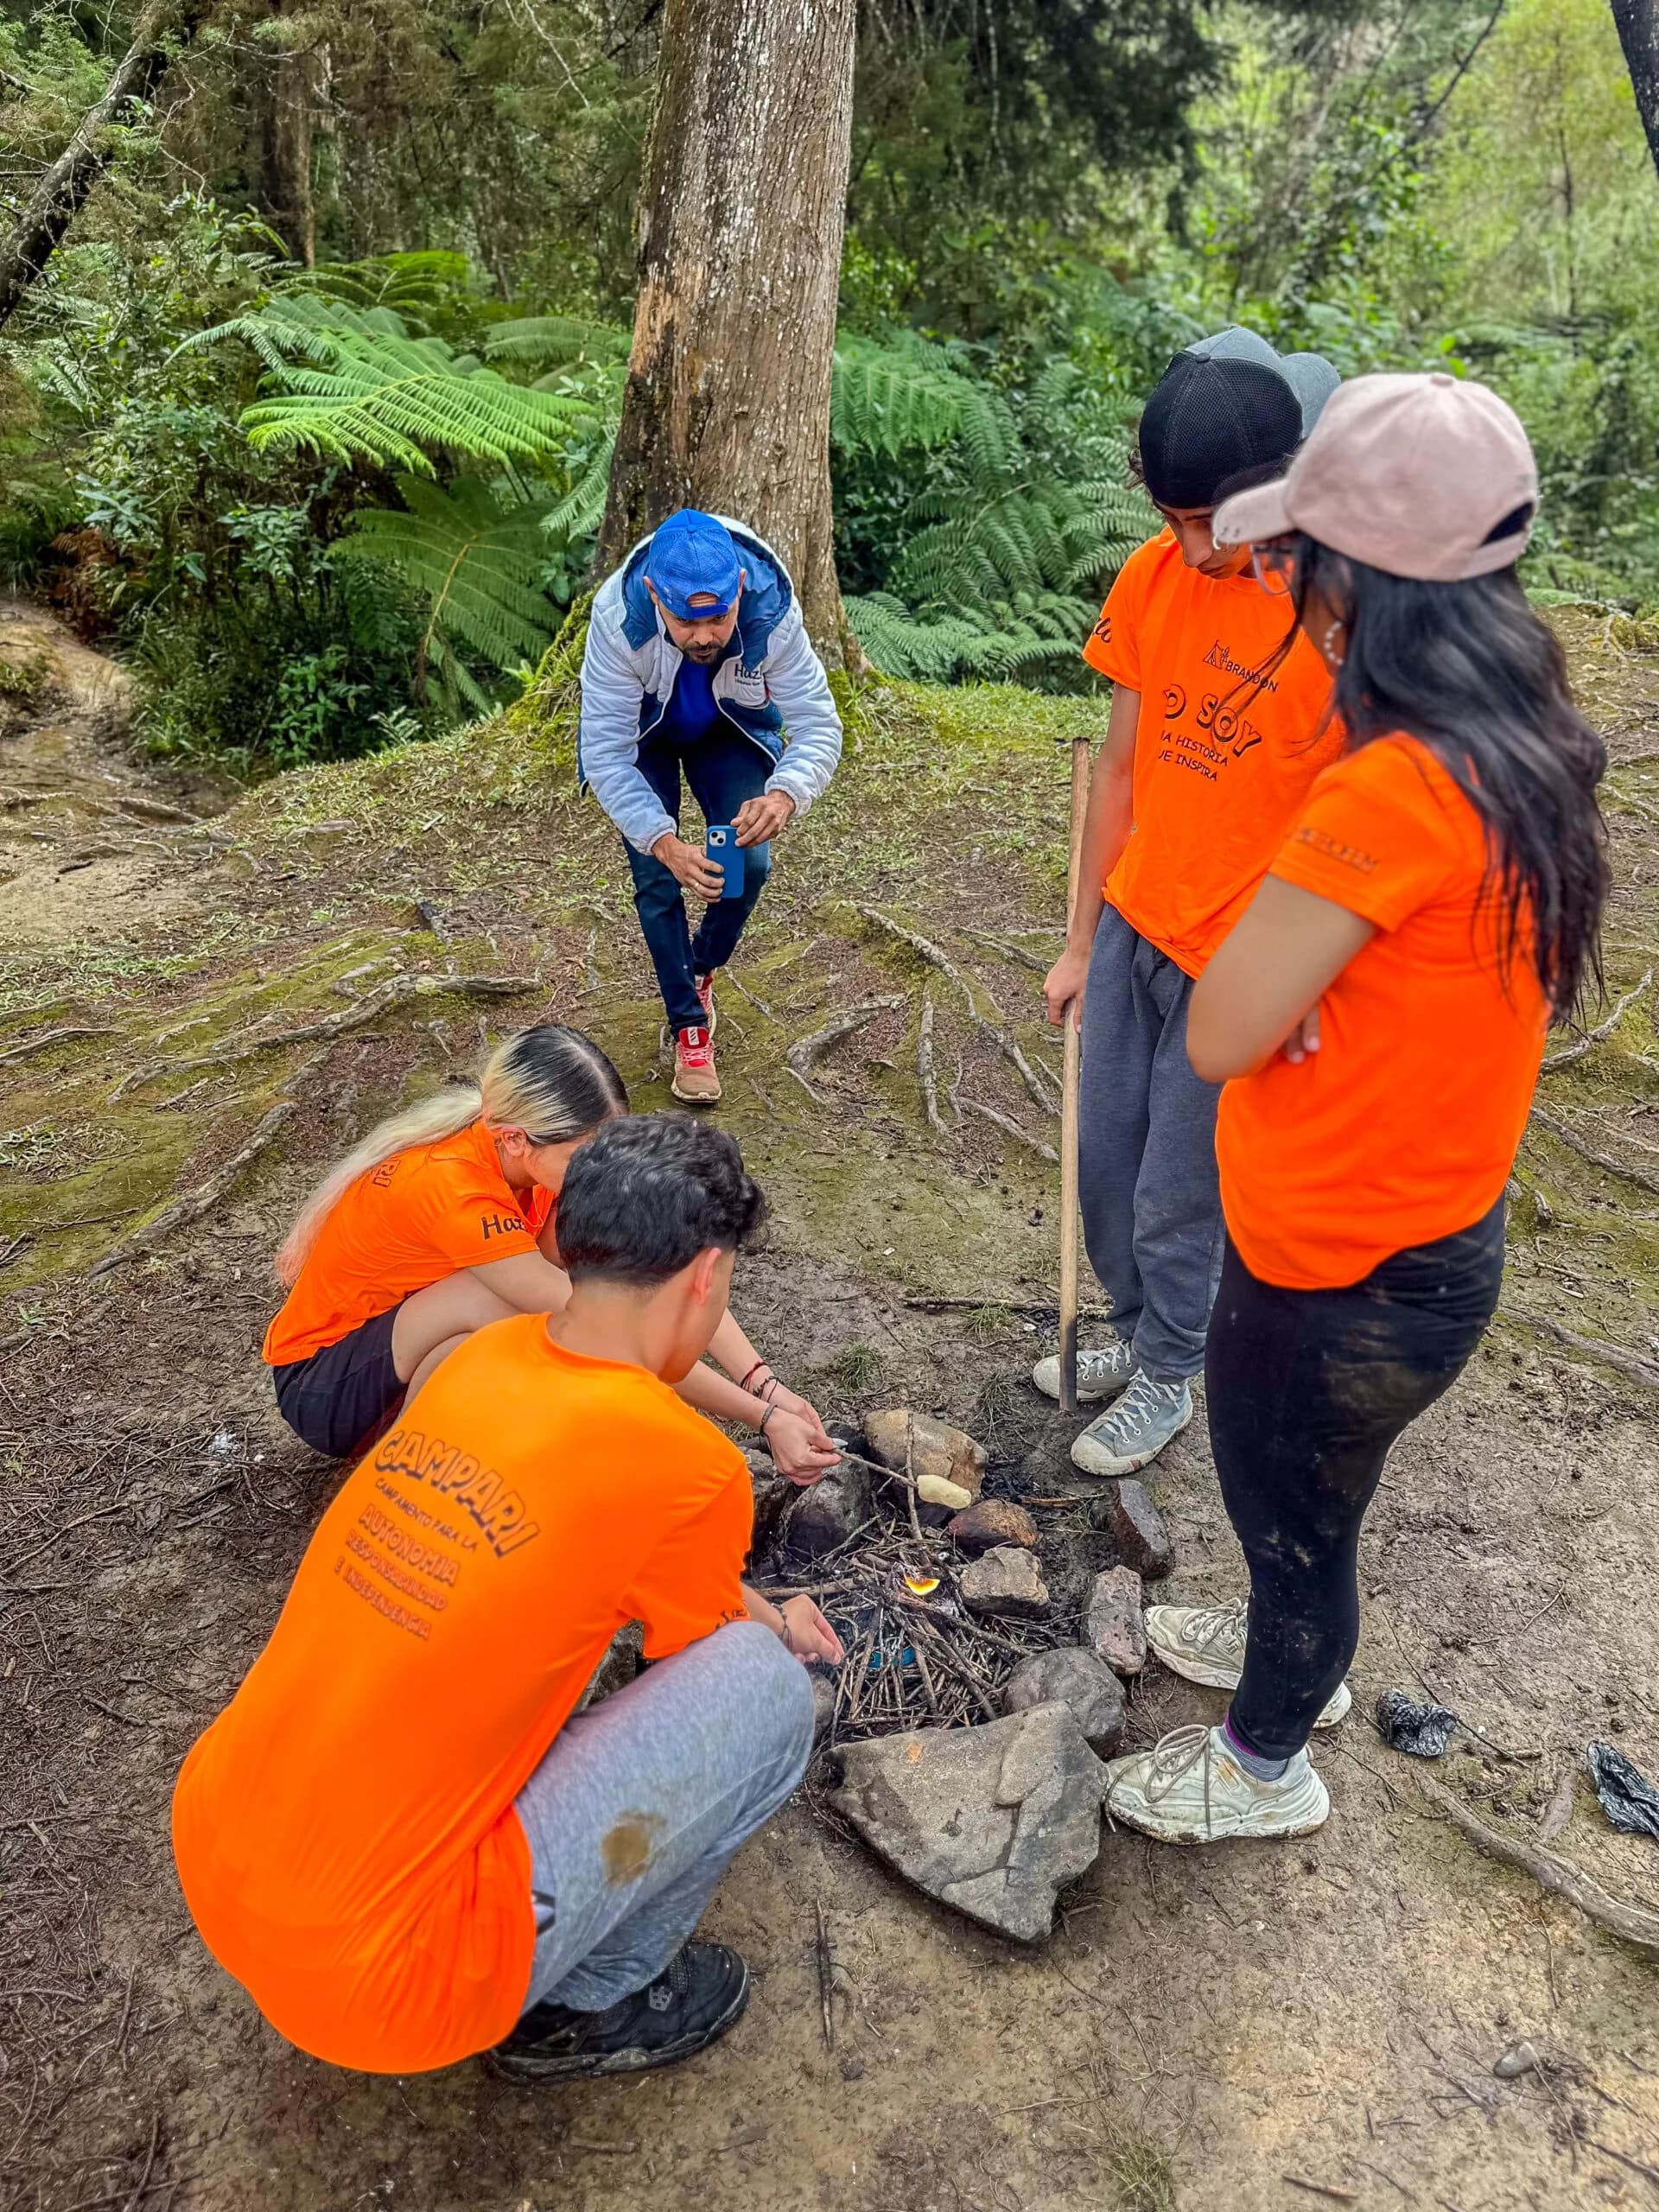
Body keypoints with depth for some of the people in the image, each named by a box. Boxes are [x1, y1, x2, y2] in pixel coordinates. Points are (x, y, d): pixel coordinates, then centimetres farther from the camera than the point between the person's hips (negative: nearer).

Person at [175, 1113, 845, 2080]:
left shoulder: (488, 1354, 0)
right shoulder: (687, 1468, -19)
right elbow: (714, 1651, 3)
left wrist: (764, 1610, 26)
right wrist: (780, 1630, 25)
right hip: (365, 1982, -7)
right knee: (767, 1682, -7)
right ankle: (589, 2005, 12)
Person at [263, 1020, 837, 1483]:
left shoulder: (547, 1150, -16)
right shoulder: (452, 1188, -37)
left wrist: (768, 1385, -30)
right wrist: (764, 1418, -32)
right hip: (323, 1385, -6)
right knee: (505, 1305, -37)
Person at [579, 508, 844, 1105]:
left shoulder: (773, 611, -37)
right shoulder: (619, 615, -40)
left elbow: (818, 725, -33)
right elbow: (606, 753, -37)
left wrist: (785, 794, -56)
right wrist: (663, 841, -52)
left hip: (732, 731, 1)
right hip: (642, 733, -1)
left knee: (750, 865, -12)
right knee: (657, 878, -11)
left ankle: (700, 971, 20)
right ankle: (689, 1024, 9)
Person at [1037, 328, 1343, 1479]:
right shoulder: (1153, 578, -3)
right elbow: (1120, 767, 6)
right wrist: (1080, 942, 11)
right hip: (1134, 929, 6)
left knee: (1176, 1200, 8)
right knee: (1105, 1165, 17)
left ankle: (1167, 1380, 35)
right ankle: (1135, 1335, 43)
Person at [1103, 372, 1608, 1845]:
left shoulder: (1396, 793, -32)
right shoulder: (1518, 746, -1)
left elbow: (1218, 1035, -25)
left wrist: (1282, 927, -12)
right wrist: (1302, 959, -11)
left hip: (1346, 1279, -8)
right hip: (1427, 1228, 9)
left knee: (1290, 1517, 18)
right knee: (1294, 1496, 32)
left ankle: (1264, 1767, 46)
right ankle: (1291, 1647, 60)